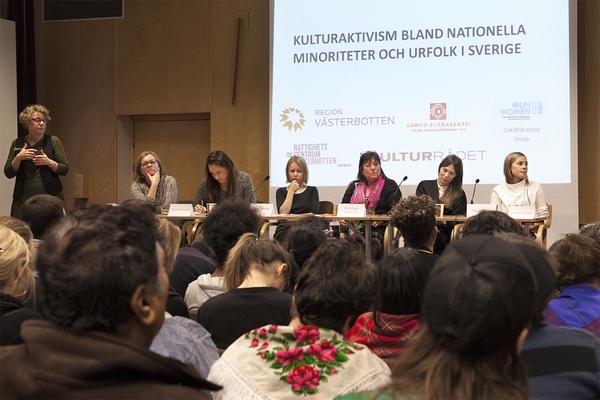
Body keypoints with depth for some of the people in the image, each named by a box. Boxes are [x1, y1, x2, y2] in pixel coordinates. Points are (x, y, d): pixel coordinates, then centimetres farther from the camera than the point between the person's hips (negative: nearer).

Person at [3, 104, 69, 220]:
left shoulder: (53, 141, 4)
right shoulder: (17, 143, 10)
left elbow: (65, 169, 2)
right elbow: (8, 173, 7)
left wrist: (49, 162, -15)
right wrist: (18, 158, -9)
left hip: (50, 196, -1)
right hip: (24, 197, 1)